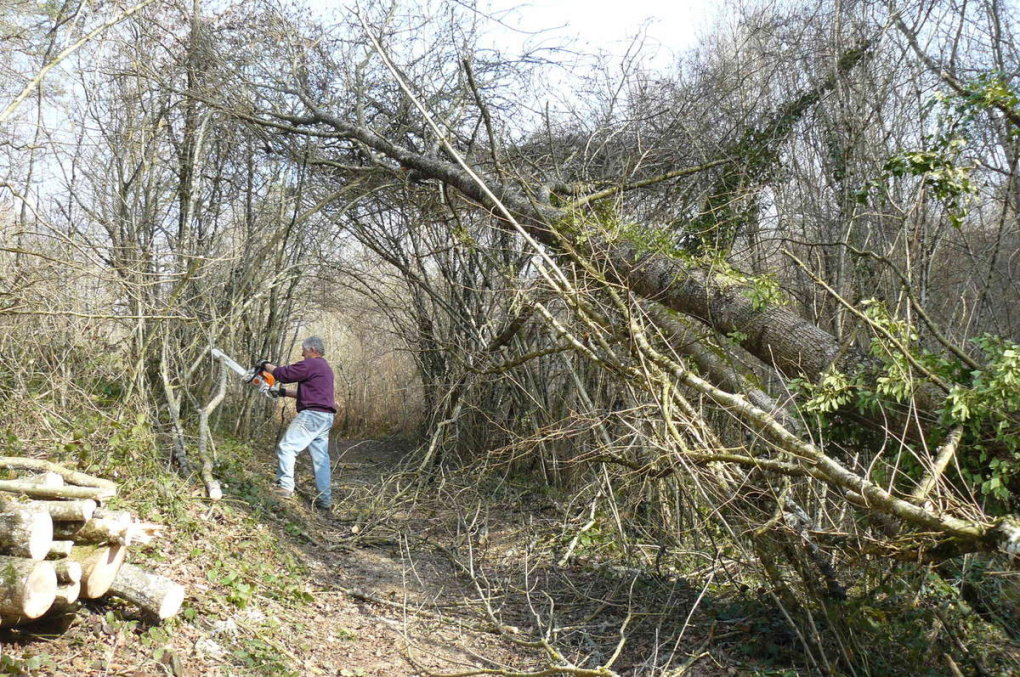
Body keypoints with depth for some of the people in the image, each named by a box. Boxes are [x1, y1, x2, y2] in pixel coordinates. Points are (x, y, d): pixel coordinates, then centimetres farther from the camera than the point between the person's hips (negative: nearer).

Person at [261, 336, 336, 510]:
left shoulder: (310, 364, -9)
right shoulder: (325, 367, 22)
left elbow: (283, 374, -7)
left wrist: (266, 365, 10)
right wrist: (285, 392, 22)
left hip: (312, 415, -9)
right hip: (326, 417, 10)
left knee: (286, 447, -4)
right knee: (320, 458, 9)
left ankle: (285, 486, -7)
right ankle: (325, 499, 8)